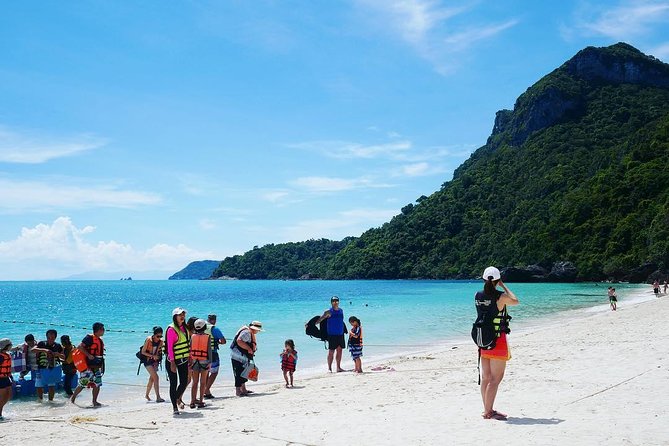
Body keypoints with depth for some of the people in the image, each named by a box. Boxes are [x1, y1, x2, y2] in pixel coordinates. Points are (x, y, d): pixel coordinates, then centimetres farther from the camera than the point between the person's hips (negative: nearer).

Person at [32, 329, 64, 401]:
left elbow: (63, 357, 6)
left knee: (52, 386, 4)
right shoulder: (41, 344, -4)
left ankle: (50, 400, 18)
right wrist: (44, 350, -33)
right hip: (41, 368, -1)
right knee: (39, 386, 1)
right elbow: (33, 349, -20)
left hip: (52, 369, 2)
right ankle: (40, 400, 20)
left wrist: (58, 354, -16)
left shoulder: (58, 346, 2)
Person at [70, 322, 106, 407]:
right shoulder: (89, 338, -10)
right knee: (83, 384, -1)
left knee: (97, 384, 3)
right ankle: (73, 397, 19)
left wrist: (102, 366, 18)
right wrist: (88, 355, -23)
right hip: (88, 366, -7)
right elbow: (80, 347, -18)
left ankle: (94, 401, 11)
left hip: (97, 367, 7)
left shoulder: (100, 340, 14)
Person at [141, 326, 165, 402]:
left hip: (155, 361, 5)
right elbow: (143, 352, -13)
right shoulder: (148, 340, -18)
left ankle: (147, 395, 30)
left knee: (152, 378, 11)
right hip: (148, 361, -5)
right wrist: (152, 356, -21)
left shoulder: (161, 341, -5)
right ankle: (158, 397, -15)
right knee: (156, 377, -15)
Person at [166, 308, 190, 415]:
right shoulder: (171, 329, -13)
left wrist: (189, 358, 12)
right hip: (173, 360, -7)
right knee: (174, 383, 0)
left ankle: (177, 399, 33)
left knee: (184, 382, 7)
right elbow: (169, 347, -16)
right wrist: (172, 363, -19)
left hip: (183, 360, 7)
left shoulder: (184, 328, 9)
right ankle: (174, 407, 8)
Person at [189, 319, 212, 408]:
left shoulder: (193, 336, -1)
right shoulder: (208, 336, -7)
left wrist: (190, 361, 7)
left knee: (195, 382, 9)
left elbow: (190, 349, 1)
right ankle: (201, 401, 5)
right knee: (203, 382, 6)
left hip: (194, 361, 2)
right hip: (204, 361, -2)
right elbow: (209, 350, -9)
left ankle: (193, 401, 5)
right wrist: (210, 361, -4)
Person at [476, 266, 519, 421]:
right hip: (498, 340, -6)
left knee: (486, 377, 13)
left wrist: (490, 286, 21)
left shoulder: (478, 296, 1)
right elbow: (515, 301, 5)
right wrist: (503, 286, 10)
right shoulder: (501, 296, -15)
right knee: (496, 378, -1)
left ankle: (488, 409, 20)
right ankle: (488, 412, -2)